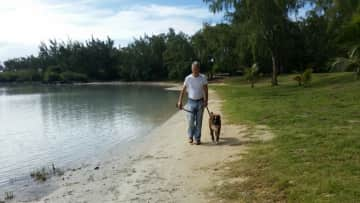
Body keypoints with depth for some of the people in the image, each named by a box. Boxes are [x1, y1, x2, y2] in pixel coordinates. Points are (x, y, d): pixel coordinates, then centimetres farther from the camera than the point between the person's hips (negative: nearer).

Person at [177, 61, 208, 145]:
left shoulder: (203, 78, -3)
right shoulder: (188, 78, -2)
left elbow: (205, 90, -4)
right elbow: (183, 90, 0)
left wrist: (206, 101, -14)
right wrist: (180, 101, -6)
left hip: (200, 102, 0)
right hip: (191, 102, 0)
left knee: (199, 121, 3)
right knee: (190, 121, -1)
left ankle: (197, 138, 13)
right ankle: (190, 136, 19)